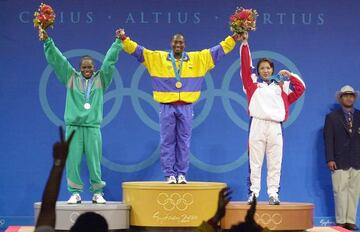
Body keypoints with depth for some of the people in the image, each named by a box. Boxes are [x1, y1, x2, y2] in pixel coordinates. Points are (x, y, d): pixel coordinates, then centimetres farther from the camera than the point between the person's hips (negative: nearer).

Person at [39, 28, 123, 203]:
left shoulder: (100, 79, 10)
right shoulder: (71, 78, 9)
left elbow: (110, 60, 5)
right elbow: (57, 59, 5)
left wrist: (118, 42, 0)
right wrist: (47, 42, -2)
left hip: (93, 126, 0)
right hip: (73, 125, 0)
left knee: (94, 161, 0)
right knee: (72, 160, -1)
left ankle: (97, 193, 8)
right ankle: (75, 193, 6)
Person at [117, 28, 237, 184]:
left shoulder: (198, 58, 7)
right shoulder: (157, 58, 5)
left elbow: (219, 49, 10)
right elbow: (137, 50, 3)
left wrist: (233, 38, 4)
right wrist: (124, 39, -7)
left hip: (186, 107, 1)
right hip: (167, 107, -1)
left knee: (184, 142, 4)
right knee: (167, 142, 0)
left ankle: (181, 174, 10)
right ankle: (169, 174, 6)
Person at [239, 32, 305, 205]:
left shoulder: (281, 86, 18)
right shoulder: (253, 83, 13)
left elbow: (300, 88, 20)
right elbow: (246, 66, 7)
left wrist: (290, 75, 13)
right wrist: (244, 44, 2)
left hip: (275, 127, 2)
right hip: (257, 125, -1)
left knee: (275, 163, 1)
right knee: (255, 163, -1)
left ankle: (273, 194, 4)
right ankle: (254, 193, 2)